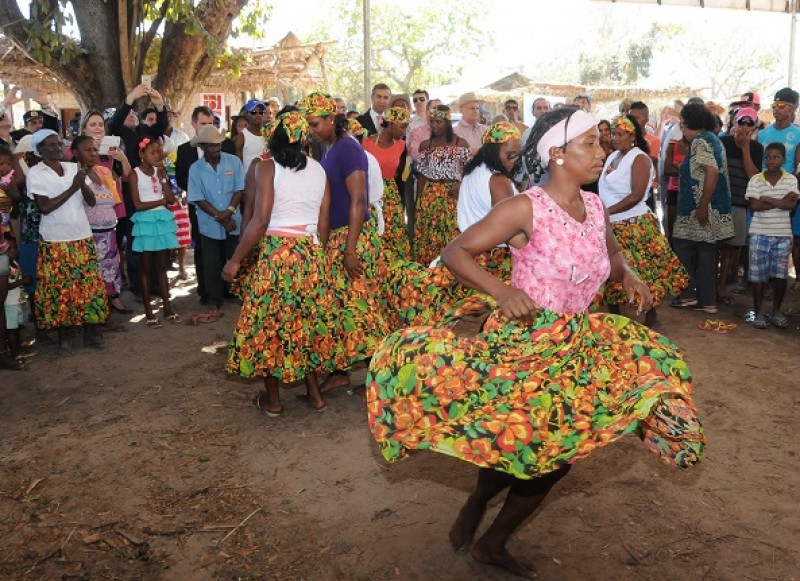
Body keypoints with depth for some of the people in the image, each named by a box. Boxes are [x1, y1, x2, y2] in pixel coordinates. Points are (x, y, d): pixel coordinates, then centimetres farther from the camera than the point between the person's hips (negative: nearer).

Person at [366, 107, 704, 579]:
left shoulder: (595, 207, 3)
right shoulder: (525, 208, -16)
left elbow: (612, 254, 22)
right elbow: (456, 252, -15)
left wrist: (628, 276, -1)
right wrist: (502, 292, -30)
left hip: (574, 347, 7)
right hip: (520, 341, -7)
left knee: (556, 453, 12)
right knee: (514, 446, -17)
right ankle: (477, 502, 19)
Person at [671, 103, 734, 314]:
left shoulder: (700, 141, -12)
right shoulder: (713, 139, 16)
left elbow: (712, 172, -23)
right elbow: (715, 172, 18)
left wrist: (702, 206, -23)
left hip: (698, 209, -9)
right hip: (715, 209, 9)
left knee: (682, 248, 2)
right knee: (706, 252, 10)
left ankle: (689, 294, 6)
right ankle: (707, 300, 12)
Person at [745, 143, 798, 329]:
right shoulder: (755, 180, -1)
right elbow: (754, 206, -12)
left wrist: (767, 199, -14)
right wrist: (781, 201, -11)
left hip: (783, 235, 1)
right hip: (760, 234, -1)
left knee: (780, 275, 5)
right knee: (758, 274, 2)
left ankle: (776, 311, 21)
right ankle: (759, 312, 13)